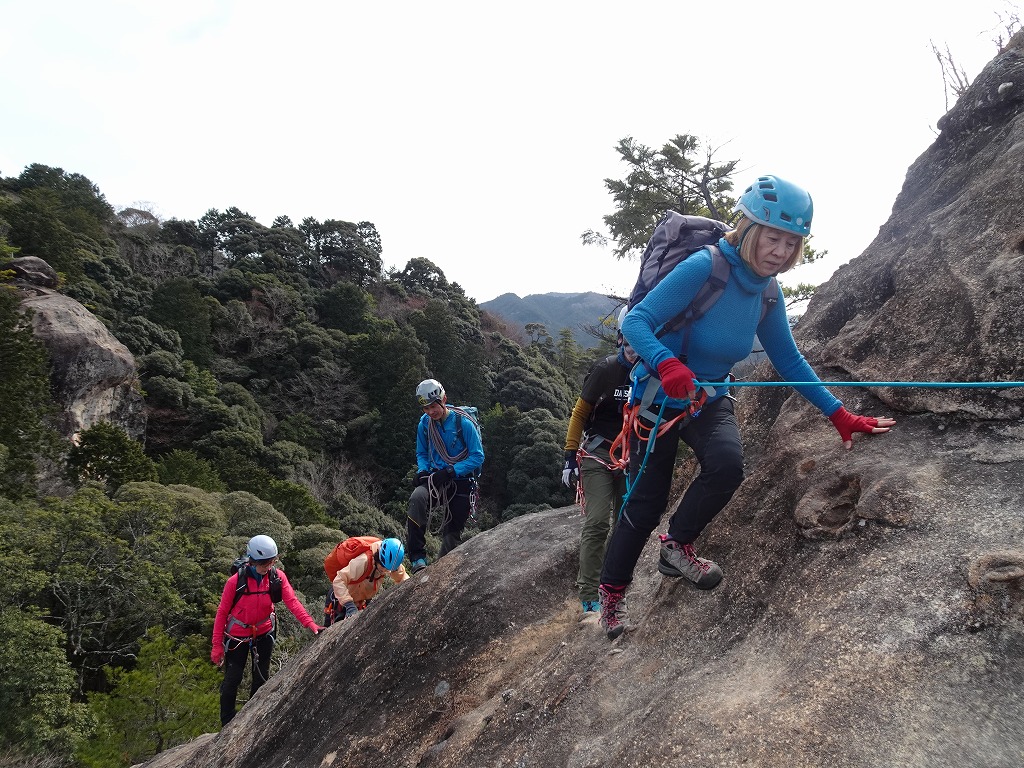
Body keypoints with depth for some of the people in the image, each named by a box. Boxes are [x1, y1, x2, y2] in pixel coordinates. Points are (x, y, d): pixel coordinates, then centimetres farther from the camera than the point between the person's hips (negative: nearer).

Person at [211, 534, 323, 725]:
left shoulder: (277, 576, -17)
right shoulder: (235, 581, -23)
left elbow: (292, 601, -24)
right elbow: (222, 612, -14)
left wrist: (310, 624, -37)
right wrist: (217, 645, -12)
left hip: (264, 633, 3)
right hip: (237, 635, -3)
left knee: (262, 677, 13)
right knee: (232, 679, 4)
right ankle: (227, 722, 25)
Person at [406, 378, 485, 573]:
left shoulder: (463, 422, -13)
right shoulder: (424, 423, 1)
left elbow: (478, 457, -11)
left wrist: (451, 472, -22)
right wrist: (423, 470, -7)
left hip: (461, 482, -2)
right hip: (435, 478, 2)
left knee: (452, 533, 0)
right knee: (417, 498, -31)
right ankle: (417, 557, -27)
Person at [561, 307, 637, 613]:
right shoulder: (606, 369, -8)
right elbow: (579, 413, -2)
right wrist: (569, 458, -5)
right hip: (599, 453, -3)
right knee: (597, 524, -12)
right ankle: (589, 597, -7)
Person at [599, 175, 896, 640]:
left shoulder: (766, 294, -5)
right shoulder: (704, 267, -25)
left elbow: (790, 362, 3)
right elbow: (635, 322, -28)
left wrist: (839, 415, -2)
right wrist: (667, 364, -46)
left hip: (709, 400, 5)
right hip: (659, 398, -4)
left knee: (728, 465, -25)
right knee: (646, 503, 0)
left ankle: (676, 546, 2)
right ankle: (611, 591, 24)